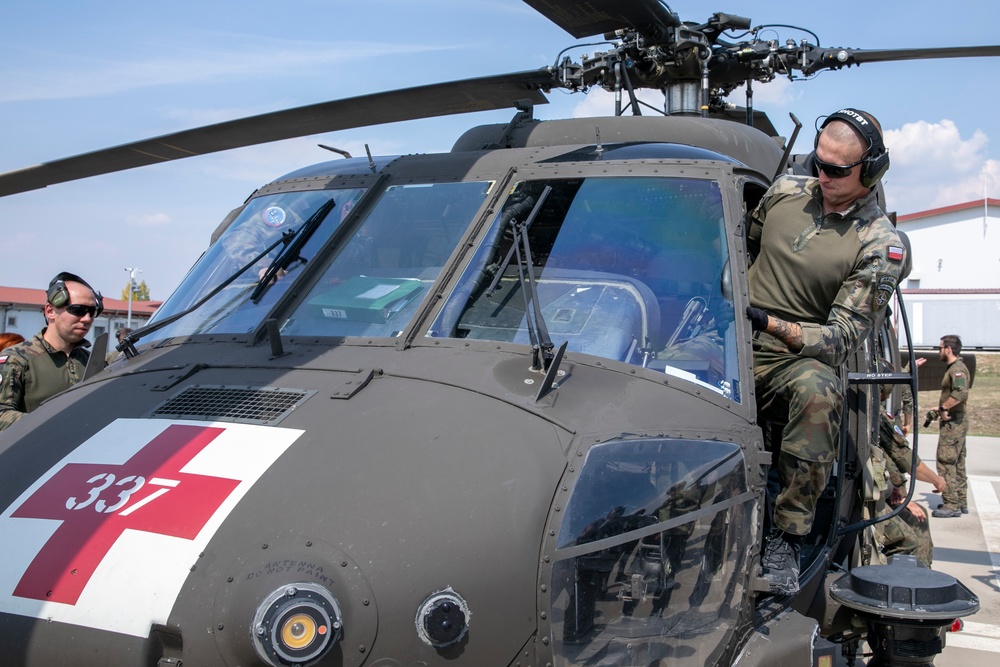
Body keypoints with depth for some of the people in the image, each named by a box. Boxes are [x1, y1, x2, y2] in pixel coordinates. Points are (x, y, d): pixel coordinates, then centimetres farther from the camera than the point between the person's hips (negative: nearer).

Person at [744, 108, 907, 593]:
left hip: (799, 361, -3)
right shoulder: (786, 191, 10)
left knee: (819, 391, -40)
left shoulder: (881, 246, -4)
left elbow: (842, 338, -11)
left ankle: (787, 538, -28)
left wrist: (771, 324, -26)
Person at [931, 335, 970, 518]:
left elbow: (962, 392, -34)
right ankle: (961, 503, 22)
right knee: (957, 464, 15)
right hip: (957, 421, 11)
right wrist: (942, 409, 15)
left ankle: (952, 505, -6)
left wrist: (943, 407, -25)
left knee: (946, 462, -8)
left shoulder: (957, 369, -17)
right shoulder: (955, 368, 16)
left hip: (953, 422, -11)